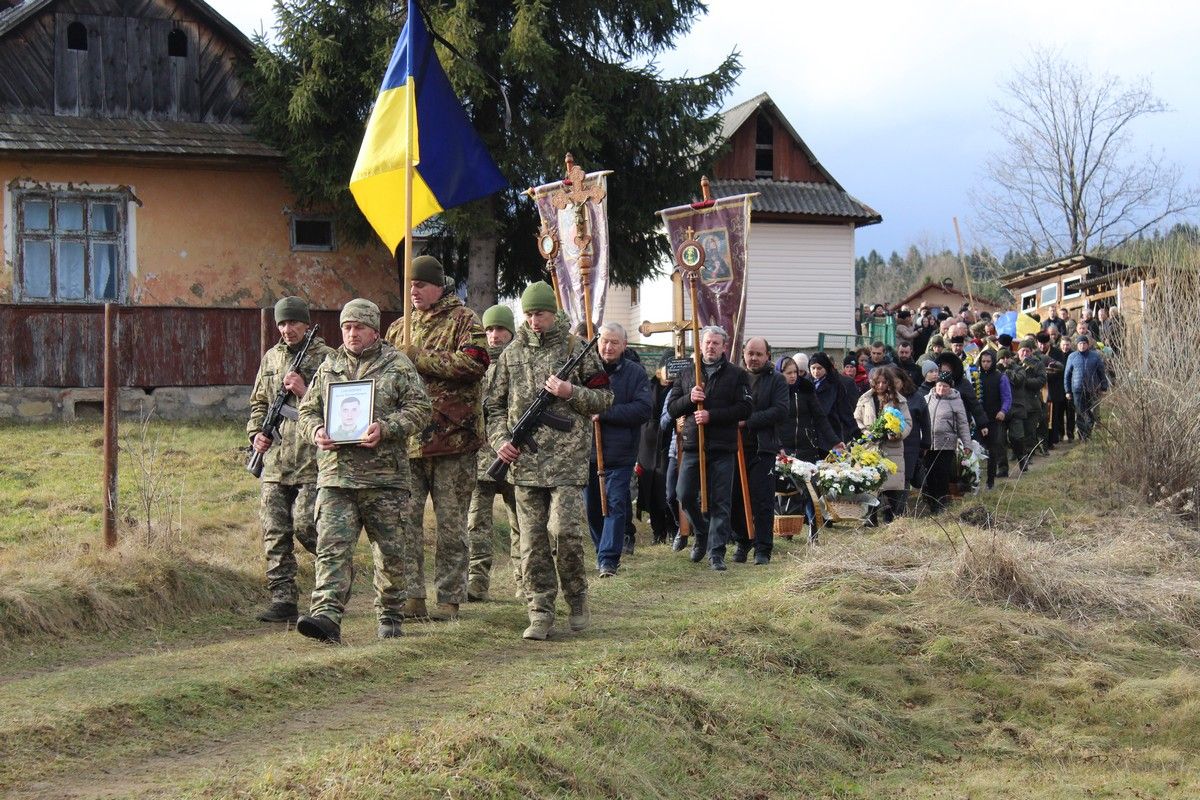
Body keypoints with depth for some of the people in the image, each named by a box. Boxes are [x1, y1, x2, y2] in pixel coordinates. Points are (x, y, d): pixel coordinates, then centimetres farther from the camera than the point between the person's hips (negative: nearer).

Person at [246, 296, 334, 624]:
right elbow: (258, 402, 26)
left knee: (306, 525, -10)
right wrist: (256, 433, 10)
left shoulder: (326, 358, -1)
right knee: (274, 534, 2)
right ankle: (283, 600, 5)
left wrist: (304, 391, -16)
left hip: (311, 462, -5)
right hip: (274, 460, 5)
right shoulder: (271, 358, 17)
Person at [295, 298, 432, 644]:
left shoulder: (397, 365, 4)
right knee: (332, 547, -10)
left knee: (390, 552, 7)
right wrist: (317, 431, -4)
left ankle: (390, 618, 21)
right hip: (336, 476, 2)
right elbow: (307, 410, 19)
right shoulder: (328, 367, 15)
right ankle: (326, 616, -18)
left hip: (384, 476, -2)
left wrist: (385, 427, -17)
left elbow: (420, 408, -2)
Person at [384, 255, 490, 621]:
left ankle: (449, 600, 9)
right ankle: (411, 596, 3)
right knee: (405, 519, -1)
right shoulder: (399, 327, 17)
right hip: (408, 439, 5)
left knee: (451, 524, 2)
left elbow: (474, 363, -17)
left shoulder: (463, 320, 0)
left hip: (452, 438, -5)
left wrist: (419, 357, -14)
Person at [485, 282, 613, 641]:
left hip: (567, 459, -3)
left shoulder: (576, 348, 3)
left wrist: (570, 392, -12)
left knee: (564, 532, -12)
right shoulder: (512, 353, 12)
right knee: (533, 542, 3)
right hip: (525, 461, 3)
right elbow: (494, 404, 18)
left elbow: (604, 398, 5)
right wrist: (499, 440, 2)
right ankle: (540, 614, 7)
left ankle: (577, 595, 11)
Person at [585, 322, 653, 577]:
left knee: (615, 506, -7)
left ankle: (608, 558, -7)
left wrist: (605, 413, -18)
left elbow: (644, 410, -11)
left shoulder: (635, 373, -1)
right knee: (592, 508, 11)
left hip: (620, 454, -2)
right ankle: (603, 552, 27)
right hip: (587, 452, 3)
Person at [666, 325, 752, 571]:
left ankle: (716, 552, 4)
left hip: (722, 449, -3)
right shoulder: (687, 375, 13)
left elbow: (745, 408, -7)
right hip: (692, 446, 3)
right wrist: (689, 399, -10)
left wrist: (712, 415, -16)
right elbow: (671, 408, 11)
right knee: (686, 496, 2)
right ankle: (701, 534, 27)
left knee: (720, 502, -1)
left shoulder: (736, 375, 3)